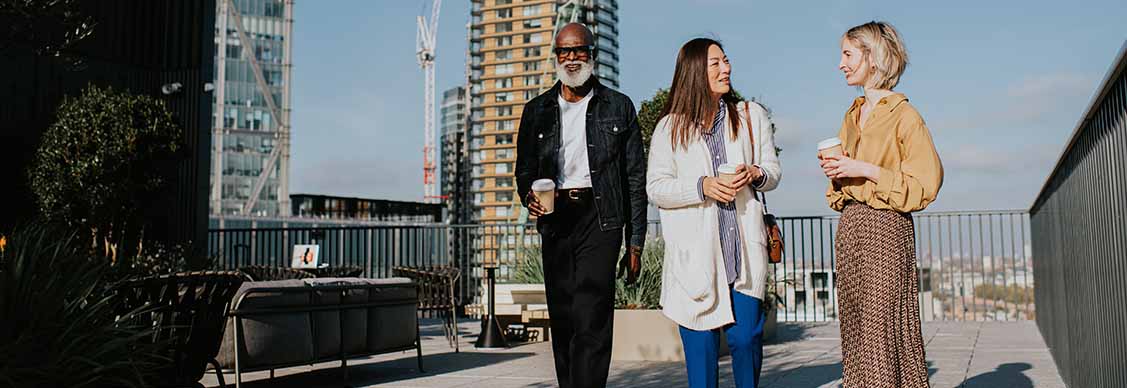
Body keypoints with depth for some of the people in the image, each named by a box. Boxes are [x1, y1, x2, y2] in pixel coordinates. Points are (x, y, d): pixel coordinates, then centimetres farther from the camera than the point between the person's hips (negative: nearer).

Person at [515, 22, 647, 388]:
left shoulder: (619, 107, 7)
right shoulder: (537, 110, 14)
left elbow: (635, 179, 6)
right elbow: (525, 169, 16)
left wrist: (635, 244, 1)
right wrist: (528, 195, -10)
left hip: (600, 217, -3)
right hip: (555, 220, 3)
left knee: (591, 319, -14)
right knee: (562, 319, 6)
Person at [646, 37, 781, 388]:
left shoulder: (752, 115, 12)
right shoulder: (670, 127, 5)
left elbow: (773, 172, 14)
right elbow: (655, 188, 0)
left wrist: (754, 173, -9)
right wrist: (702, 186, -14)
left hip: (743, 245, 2)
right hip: (694, 250, -1)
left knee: (746, 336, -1)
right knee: (701, 340, 1)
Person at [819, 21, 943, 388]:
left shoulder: (903, 115, -5)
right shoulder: (852, 117, 18)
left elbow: (924, 185, -10)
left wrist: (866, 170, -14)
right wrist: (836, 173, 4)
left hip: (886, 225, -7)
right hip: (850, 226, 7)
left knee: (884, 326, -8)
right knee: (856, 327, 8)